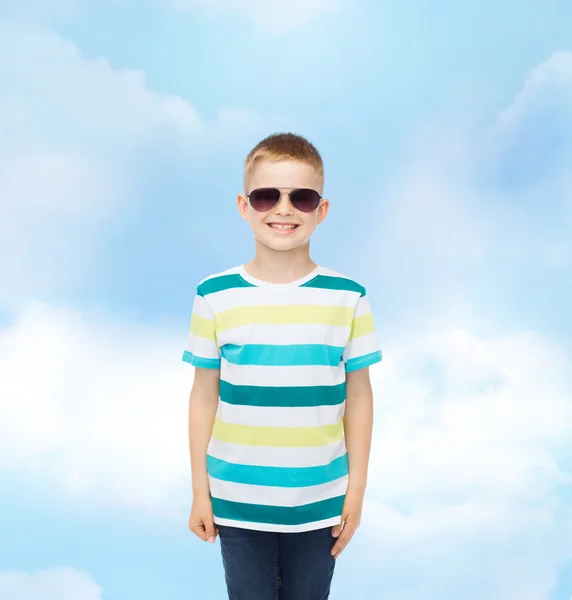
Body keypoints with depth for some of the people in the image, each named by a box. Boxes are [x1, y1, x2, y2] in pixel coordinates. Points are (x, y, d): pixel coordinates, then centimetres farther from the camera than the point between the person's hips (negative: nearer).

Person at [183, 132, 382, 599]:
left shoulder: (348, 298, -5)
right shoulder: (215, 297, -6)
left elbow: (358, 396, 1)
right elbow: (204, 395, 0)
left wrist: (356, 490, 2)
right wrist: (199, 491, 2)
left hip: (319, 502, 0)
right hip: (237, 502, 0)